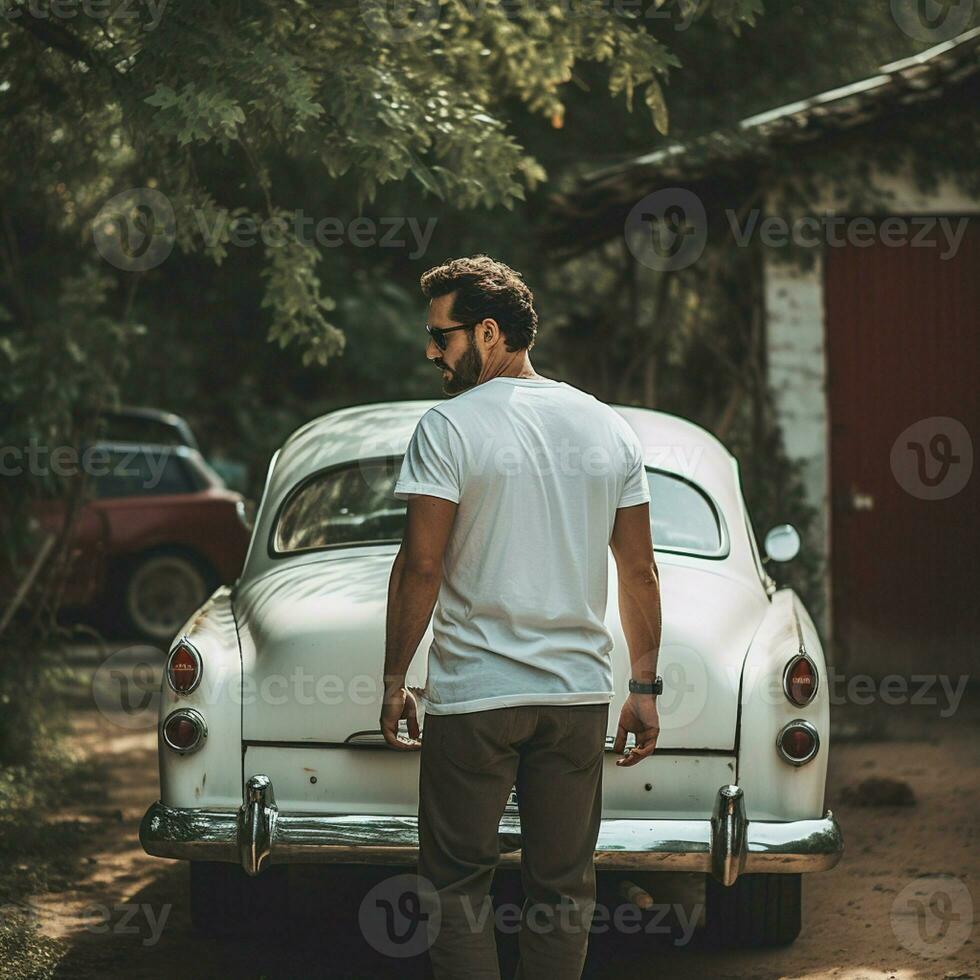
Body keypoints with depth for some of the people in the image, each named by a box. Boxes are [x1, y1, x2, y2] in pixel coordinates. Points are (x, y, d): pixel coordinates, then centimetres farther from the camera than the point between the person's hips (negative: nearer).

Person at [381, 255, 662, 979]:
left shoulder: (449, 428, -8)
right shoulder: (610, 428, 7)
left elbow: (421, 565, -11)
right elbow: (640, 573, 8)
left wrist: (395, 680, -2)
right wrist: (645, 688, 13)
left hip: (472, 697, -4)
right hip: (580, 694, 4)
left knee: (458, 882, 4)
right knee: (564, 884, 9)